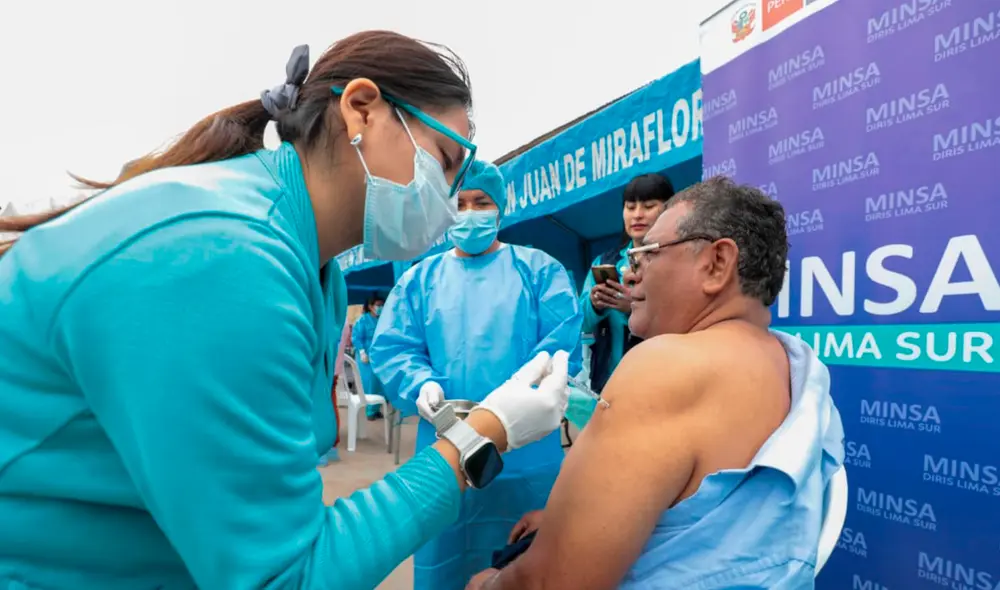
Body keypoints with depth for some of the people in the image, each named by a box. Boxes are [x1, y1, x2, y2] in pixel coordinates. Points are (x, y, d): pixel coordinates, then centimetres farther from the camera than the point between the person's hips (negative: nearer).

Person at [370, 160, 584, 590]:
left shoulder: (538, 269, 3)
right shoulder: (420, 278, 10)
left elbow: (562, 343, -8)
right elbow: (391, 349, 2)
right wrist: (424, 386, -18)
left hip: (527, 456, -1)